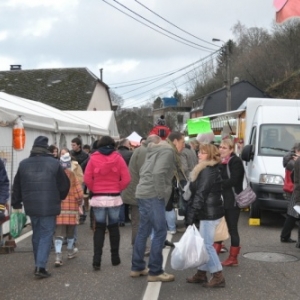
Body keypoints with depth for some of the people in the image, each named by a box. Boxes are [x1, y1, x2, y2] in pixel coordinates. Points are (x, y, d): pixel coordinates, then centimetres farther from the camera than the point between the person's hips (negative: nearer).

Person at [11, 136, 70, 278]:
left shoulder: (23, 164, 3)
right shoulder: (54, 163, -8)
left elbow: (17, 187, 9)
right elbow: (64, 185, -1)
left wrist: (16, 204, 19)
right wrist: (59, 198, 17)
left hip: (31, 206, 4)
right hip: (49, 206, -4)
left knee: (37, 235, 17)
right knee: (46, 235, 1)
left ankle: (39, 264, 25)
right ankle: (40, 266, -8)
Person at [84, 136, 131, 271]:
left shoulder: (93, 158, -2)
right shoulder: (118, 158, -2)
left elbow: (87, 179, -7)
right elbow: (126, 179, -6)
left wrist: (94, 190, 7)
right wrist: (117, 189, 7)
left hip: (98, 198, 0)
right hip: (114, 198, 0)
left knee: (99, 228, 6)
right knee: (114, 227, 14)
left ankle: (97, 260, -4)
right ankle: (115, 257, 20)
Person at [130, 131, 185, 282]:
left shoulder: (157, 149, 20)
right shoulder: (168, 150, -10)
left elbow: (144, 170, 20)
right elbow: (158, 173, -23)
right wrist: (162, 194, -15)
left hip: (144, 193, 10)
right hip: (153, 195, -10)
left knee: (143, 231, 15)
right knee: (160, 232, -5)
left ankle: (137, 267, 22)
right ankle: (155, 272, -1)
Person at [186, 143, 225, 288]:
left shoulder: (207, 171, -17)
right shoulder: (210, 170, 17)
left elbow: (200, 194, -22)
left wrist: (191, 214, -21)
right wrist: (193, 213, 19)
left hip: (209, 213, -11)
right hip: (209, 212, 11)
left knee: (207, 244, -7)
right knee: (203, 243, 14)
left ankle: (218, 277, -2)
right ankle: (201, 273, 21)